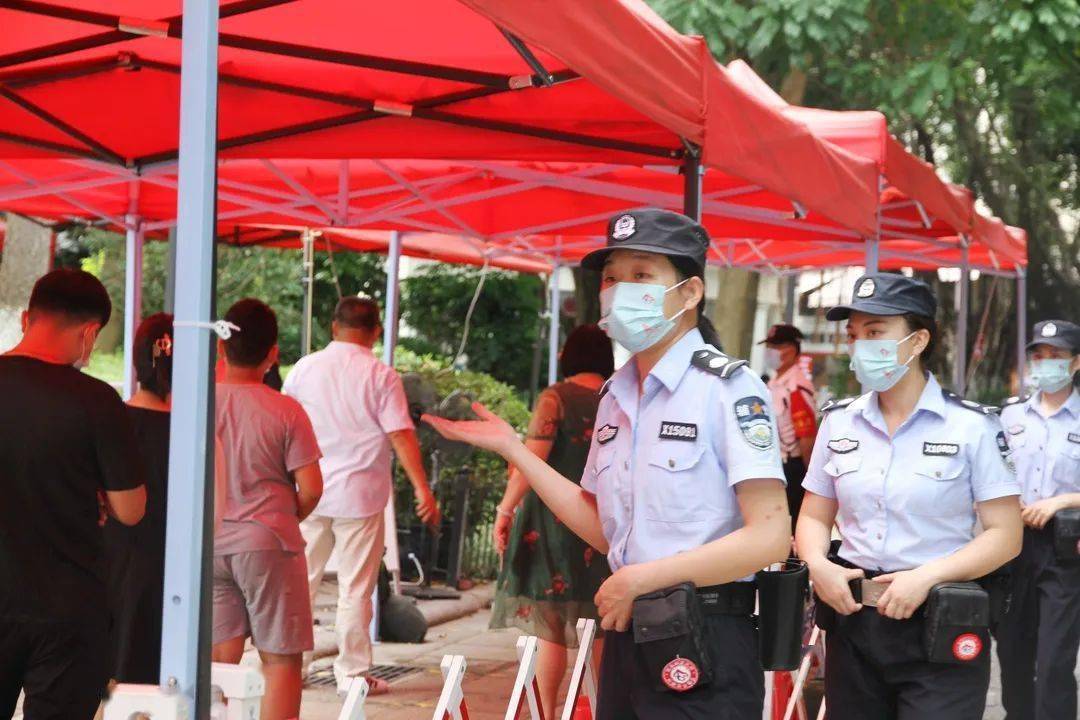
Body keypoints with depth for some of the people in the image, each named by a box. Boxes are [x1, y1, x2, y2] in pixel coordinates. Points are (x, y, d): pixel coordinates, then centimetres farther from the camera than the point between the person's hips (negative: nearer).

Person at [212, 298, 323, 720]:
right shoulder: (286, 412, -10)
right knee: (281, 659, 4)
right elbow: (310, 489, -10)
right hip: (266, 543, -3)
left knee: (221, 660, 9)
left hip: (209, 542, 4)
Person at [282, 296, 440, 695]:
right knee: (355, 588, 2)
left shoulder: (305, 368, 3)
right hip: (360, 496, -3)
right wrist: (422, 488, -12)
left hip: (309, 493, 3)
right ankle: (352, 673, 6)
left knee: (301, 581, 12)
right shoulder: (381, 376, -8)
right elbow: (401, 435, -13)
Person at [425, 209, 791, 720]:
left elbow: (769, 537, -19)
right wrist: (511, 448, 12)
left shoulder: (727, 389, -12)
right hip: (626, 634, 7)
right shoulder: (615, 397, 11)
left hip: (702, 649, -7)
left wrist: (641, 579, -17)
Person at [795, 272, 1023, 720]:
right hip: (852, 622, 4)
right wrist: (817, 565, -8)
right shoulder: (839, 423, 6)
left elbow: (1005, 536, -8)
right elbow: (814, 518, 13)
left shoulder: (973, 426, -6)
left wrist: (926, 576, -19)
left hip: (941, 631, -4)